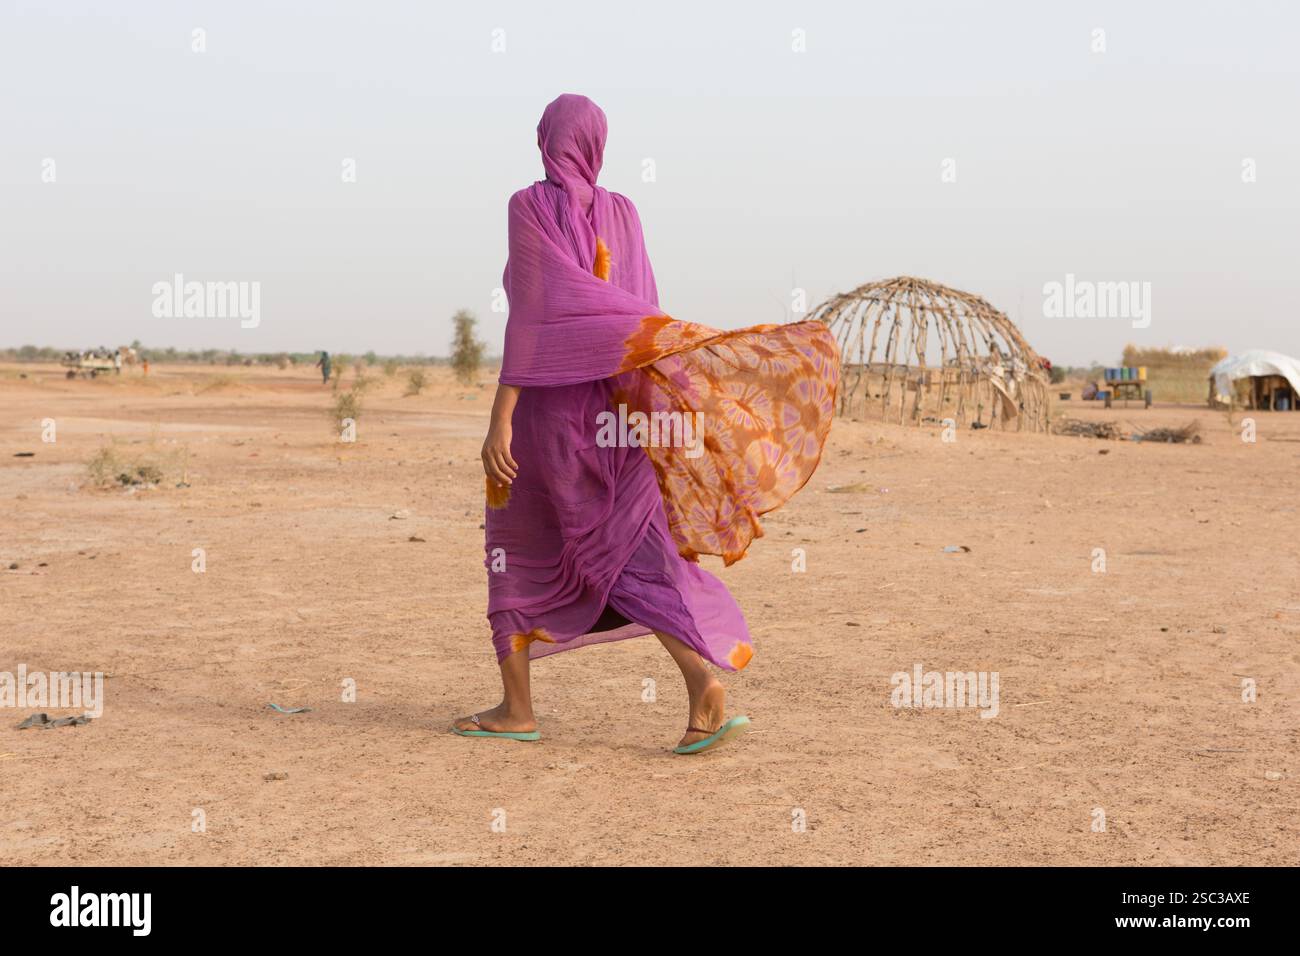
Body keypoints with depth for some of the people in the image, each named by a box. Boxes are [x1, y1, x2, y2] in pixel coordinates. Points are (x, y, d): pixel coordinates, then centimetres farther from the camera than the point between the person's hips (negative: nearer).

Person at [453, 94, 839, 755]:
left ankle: (516, 708, 15)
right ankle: (704, 687, -20)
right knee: (635, 555, -1)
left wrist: (500, 421, -15)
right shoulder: (621, 213, 9)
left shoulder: (530, 207, -7)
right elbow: (641, 319, 7)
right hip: (611, 403, 4)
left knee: (516, 550, 13)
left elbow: (528, 315, -15)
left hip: (546, 401, -4)